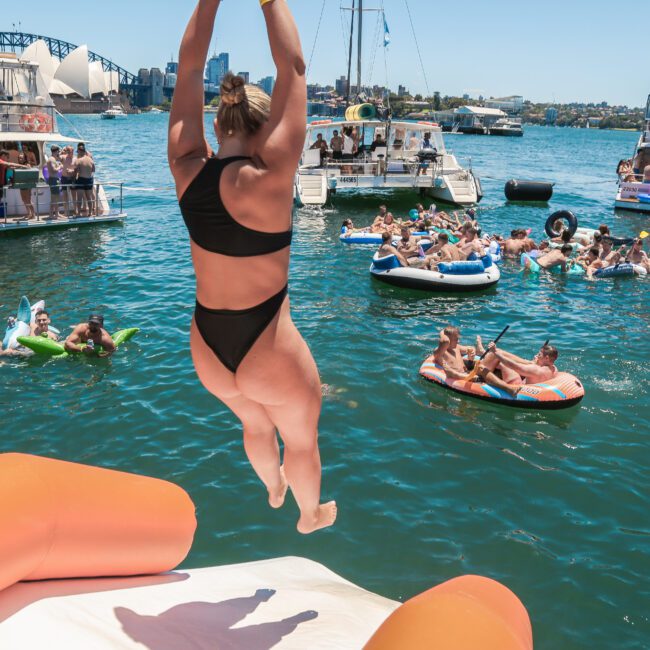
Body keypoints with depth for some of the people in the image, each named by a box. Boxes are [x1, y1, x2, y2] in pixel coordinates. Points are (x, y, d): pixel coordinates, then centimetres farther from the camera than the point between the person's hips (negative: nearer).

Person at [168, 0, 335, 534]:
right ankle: (311, 515, 51)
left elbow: (190, 69, -2)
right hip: (270, 352, -6)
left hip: (208, 349, 6)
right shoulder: (268, 179, -23)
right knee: (301, 440, 25)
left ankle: (274, 490, 64)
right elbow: (293, 69, -19)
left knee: (255, 427, 35)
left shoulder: (187, 170, -10)